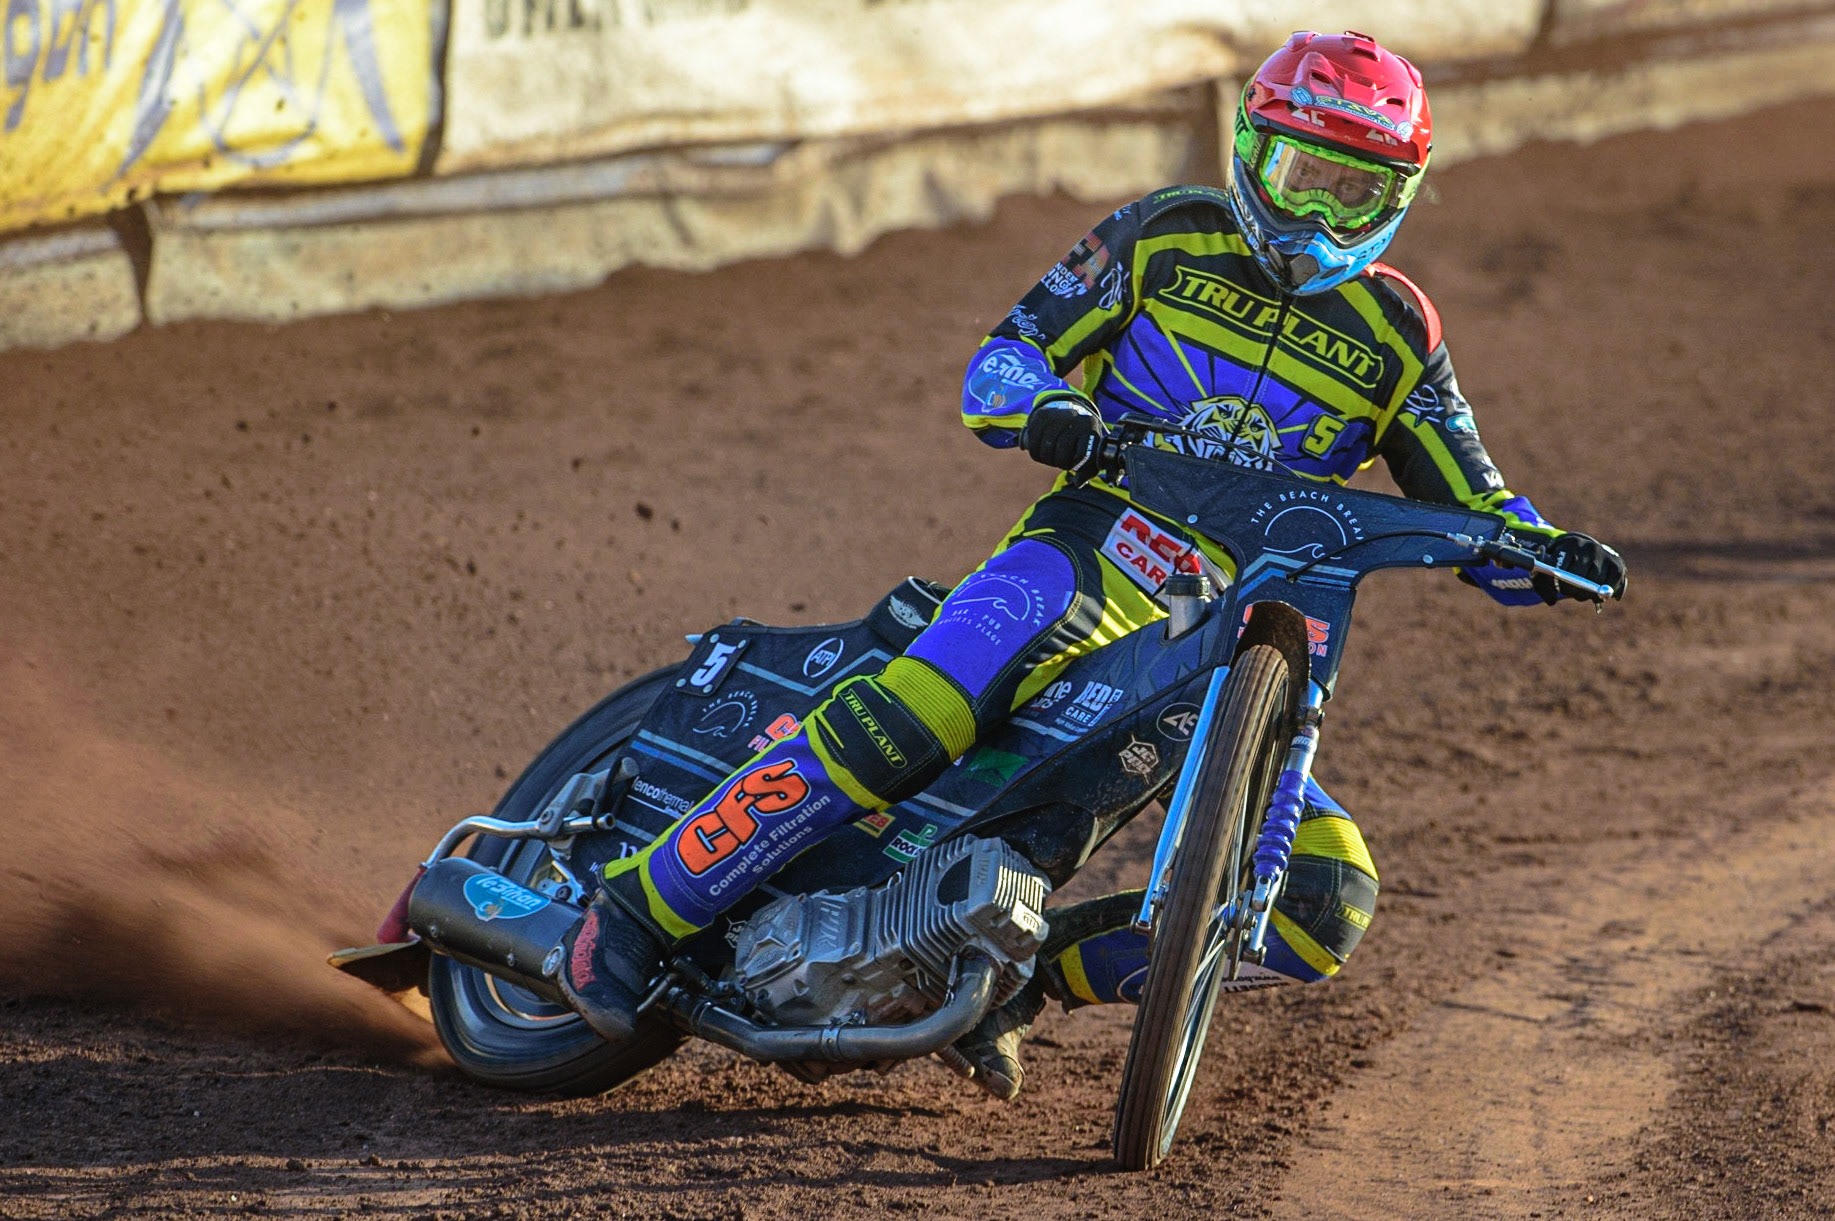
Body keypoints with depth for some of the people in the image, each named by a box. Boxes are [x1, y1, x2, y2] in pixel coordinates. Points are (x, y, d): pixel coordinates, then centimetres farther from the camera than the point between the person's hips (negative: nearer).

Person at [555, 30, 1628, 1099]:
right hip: (1093, 556, -3)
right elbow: (999, 365, 4)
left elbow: (1472, 512, 11)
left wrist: (1551, 552, -13)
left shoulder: (1397, 338, 11)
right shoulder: (1168, 237, 6)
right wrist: (1046, 408, -20)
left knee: (1328, 910, -15)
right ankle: (641, 909, -25)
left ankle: (1026, 972, -3)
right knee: (914, 719, -34)